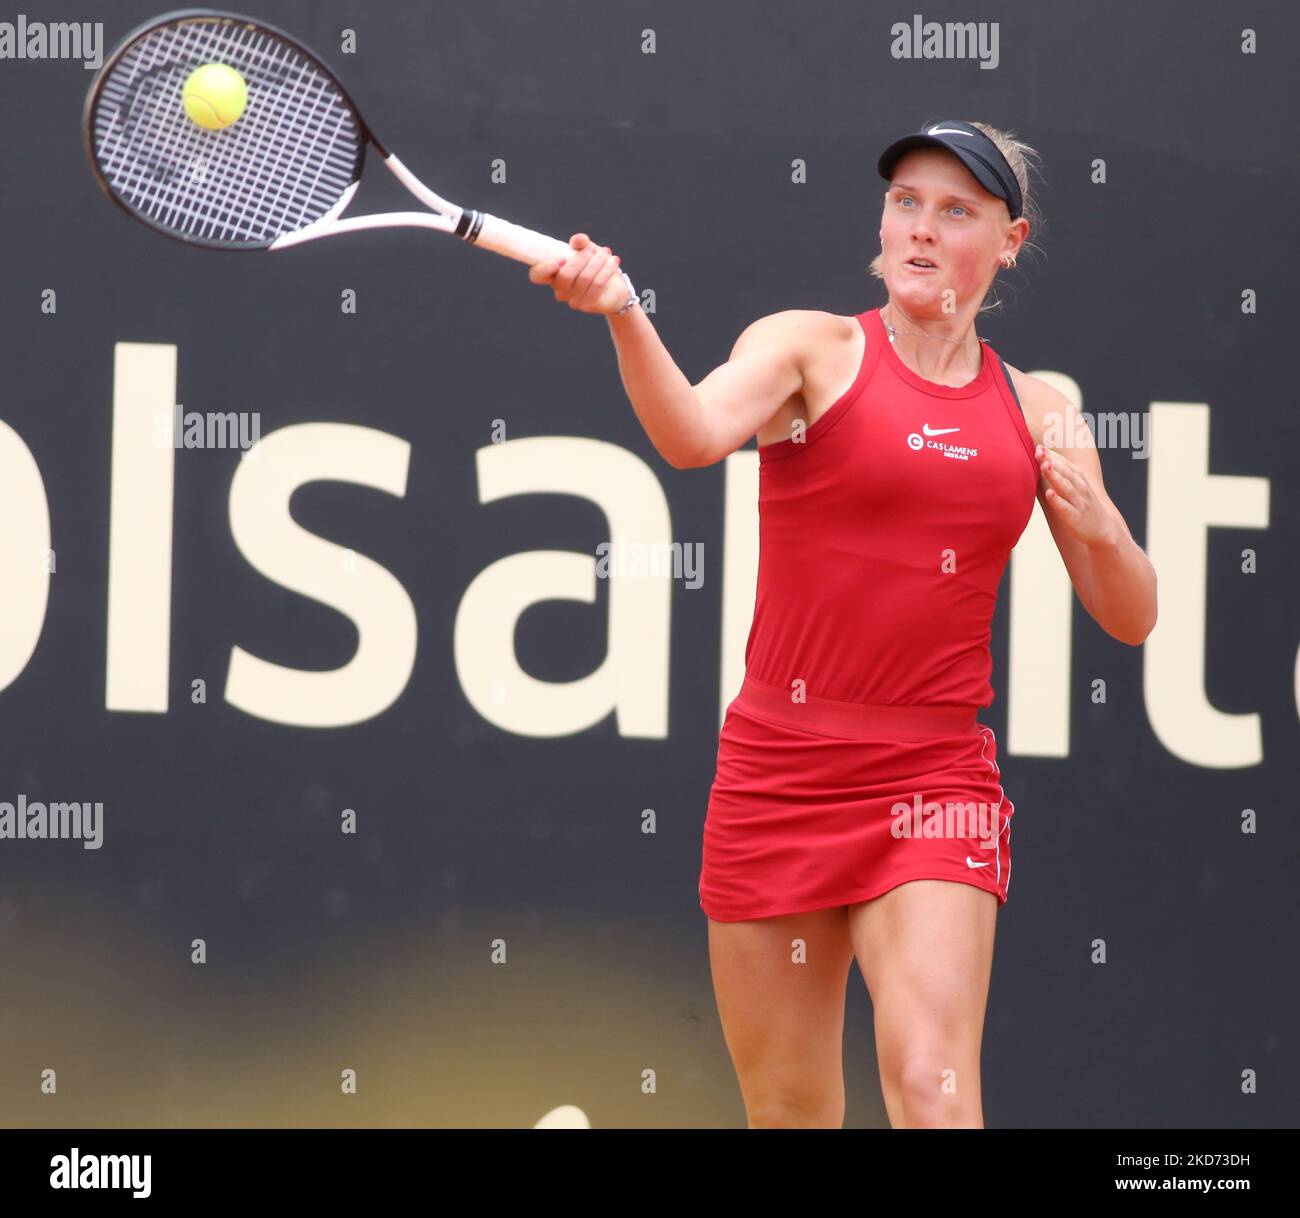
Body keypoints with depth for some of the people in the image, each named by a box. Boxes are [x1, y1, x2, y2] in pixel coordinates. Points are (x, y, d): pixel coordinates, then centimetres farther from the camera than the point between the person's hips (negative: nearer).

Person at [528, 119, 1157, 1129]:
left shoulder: (1037, 412, 11)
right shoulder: (811, 348, 2)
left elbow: (1130, 619, 15)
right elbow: (693, 434, -20)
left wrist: (1098, 527, -7)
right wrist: (623, 314, -39)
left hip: (937, 780, 1)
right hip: (780, 770, -1)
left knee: (933, 1088, -18)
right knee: (788, 1113, 4)